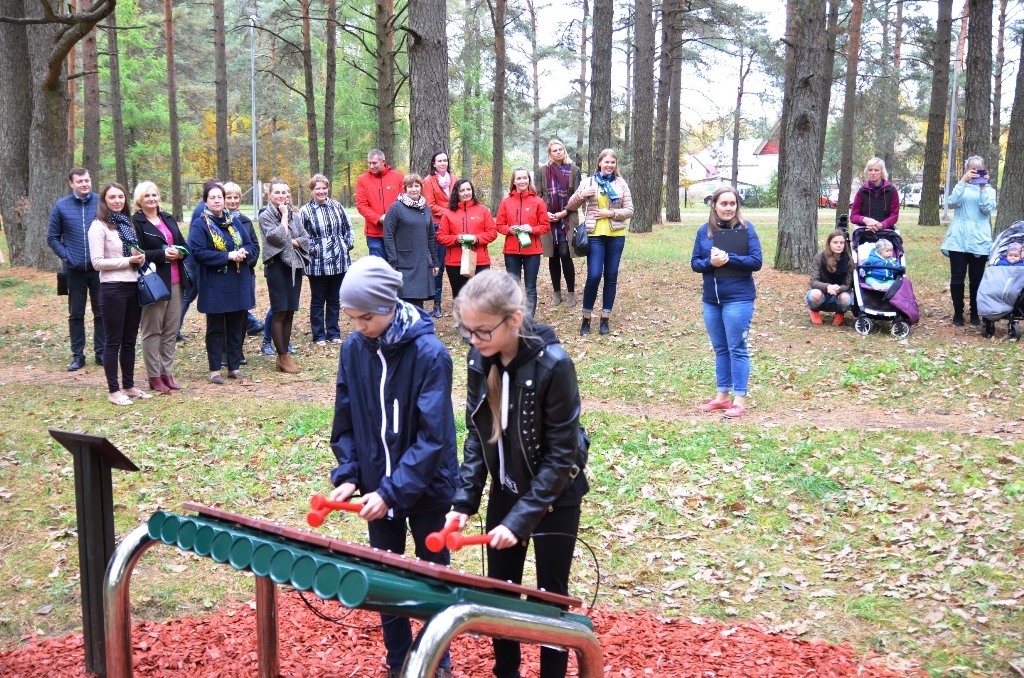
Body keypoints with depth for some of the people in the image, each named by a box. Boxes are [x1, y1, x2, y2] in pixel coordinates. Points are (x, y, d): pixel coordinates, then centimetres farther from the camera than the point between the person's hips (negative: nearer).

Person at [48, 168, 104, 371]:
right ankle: (78, 355, 16)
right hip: (75, 270, 1)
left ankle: (101, 352, 15)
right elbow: (52, 237, 6)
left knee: (101, 313, 6)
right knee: (76, 314, 8)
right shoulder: (61, 206, 1)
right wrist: (66, 257, -5)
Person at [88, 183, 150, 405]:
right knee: (113, 341, 0)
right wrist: (128, 261, -15)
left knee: (129, 340, 12)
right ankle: (113, 390, 6)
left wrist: (140, 258, -1)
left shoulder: (127, 223, 13)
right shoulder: (99, 226, -7)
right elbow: (97, 262, -13)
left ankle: (129, 386, 20)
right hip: (113, 288, -7)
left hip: (133, 286, 7)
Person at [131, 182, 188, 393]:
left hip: (175, 282, 6)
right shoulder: (135, 222, -5)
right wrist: (162, 254, -21)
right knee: (152, 331, 1)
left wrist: (179, 253, -5)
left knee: (172, 330, 9)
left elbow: (184, 245, 16)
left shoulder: (168, 219, 16)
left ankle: (167, 372, 17)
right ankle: (154, 376, 7)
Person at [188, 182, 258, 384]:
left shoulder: (235, 222, 11)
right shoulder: (199, 224, -5)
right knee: (215, 328, 3)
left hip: (239, 283, 5)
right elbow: (198, 252, -17)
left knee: (236, 326, 9)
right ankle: (215, 369, 11)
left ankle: (234, 366, 18)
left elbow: (253, 246, 11)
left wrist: (244, 252, -13)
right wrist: (228, 256, -21)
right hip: (214, 285, -5)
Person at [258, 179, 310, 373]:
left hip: (295, 266, 5)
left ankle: (285, 354, 13)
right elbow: (278, 236, -17)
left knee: (290, 312, 7)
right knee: (280, 312, -4)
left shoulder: (295, 215, 12)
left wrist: (291, 242, -11)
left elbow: (306, 239, 6)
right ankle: (283, 357, -1)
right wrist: (284, 215, -8)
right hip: (277, 266, -5)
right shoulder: (266, 216, -3)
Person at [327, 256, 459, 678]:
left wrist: (392, 492, -24)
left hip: (425, 490, -4)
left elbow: (432, 436, -21)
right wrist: (347, 475, -9)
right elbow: (344, 422, 3)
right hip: (377, 489, 4)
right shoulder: (353, 349, -6)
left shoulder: (430, 354, -20)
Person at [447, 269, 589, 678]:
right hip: (504, 491, 5)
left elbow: (560, 453, -21)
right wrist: (465, 501, -9)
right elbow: (477, 434, 0)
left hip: (553, 498, -5)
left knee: (549, 597, 8)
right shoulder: (480, 360, -9)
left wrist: (521, 519, -23)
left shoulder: (552, 364, -25)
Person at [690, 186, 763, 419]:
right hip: (711, 300, 5)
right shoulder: (704, 231, 5)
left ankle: (740, 399, 8)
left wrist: (728, 259, -21)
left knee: (737, 349, 0)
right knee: (720, 349, 13)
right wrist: (710, 262, -16)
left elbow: (756, 261, -11)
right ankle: (722, 396, 23)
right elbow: (695, 263, 5)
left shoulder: (745, 228, -7)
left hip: (738, 299, -5)